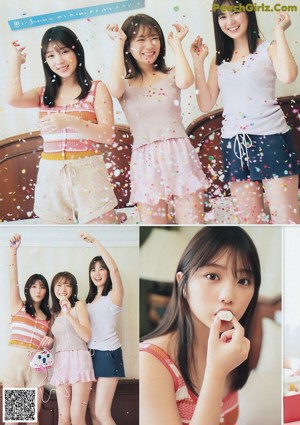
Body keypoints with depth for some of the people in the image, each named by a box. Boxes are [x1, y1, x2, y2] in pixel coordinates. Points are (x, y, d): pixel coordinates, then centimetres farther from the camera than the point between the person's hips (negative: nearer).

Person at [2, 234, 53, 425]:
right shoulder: (18, 306, 8)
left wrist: (50, 341, -2)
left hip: (37, 363, 3)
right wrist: (13, 251, -14)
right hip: (15, 359, -3)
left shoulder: (48, 316, 16)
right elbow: (13, 280, -5)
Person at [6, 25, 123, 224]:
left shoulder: (96, 89, 2)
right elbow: (14, 99, -9)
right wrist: (16, 60, 3)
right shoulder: (44, 94, 12)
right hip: (51, 175, 4)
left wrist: (70, 121, -21)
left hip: (88, 172, -3)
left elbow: (108, 135, -8)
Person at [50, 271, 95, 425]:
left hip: (78, 360, -5)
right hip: (60, 363, 5)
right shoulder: (54, 312, 19)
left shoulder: (78, 305, 4)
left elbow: (87, 336, -8)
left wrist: (69, 315, -15)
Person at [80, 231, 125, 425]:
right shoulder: (90, 299, 14)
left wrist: (95, 241, -27)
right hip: (91, 353, 7)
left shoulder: (114, 296, -9)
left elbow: (114, 268, -27)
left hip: (108, 354, -7)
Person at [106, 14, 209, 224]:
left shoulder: (170, 75, 10)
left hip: (179, 154, 0)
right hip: (146, 161, 0)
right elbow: (115, 89, -16)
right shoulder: (126, 82, 8)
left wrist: (176, 42, 0)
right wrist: (118, 43, -6)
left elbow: (186, 80, -14)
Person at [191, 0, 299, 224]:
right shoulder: (219, 60, 14)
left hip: (270, 138, -4)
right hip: (234, 144, 5)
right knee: (248, 222, 7)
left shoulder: (269, 48, 1)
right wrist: (198, 62, 4)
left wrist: (279, 31, -12)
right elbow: (206, 104, 7)